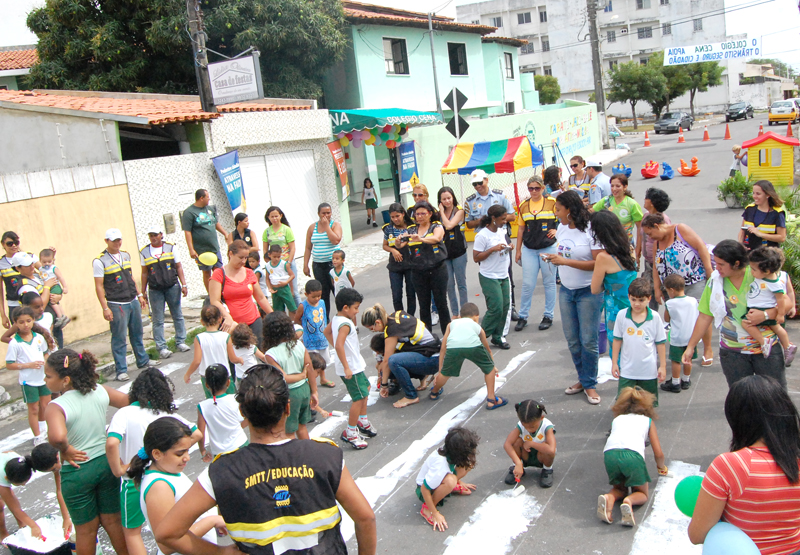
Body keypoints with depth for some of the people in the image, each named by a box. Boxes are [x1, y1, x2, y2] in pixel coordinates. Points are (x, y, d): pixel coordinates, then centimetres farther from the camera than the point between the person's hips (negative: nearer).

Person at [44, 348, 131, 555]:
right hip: (107, 462, 4)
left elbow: (56, 437, -43)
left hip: (77, 472, -4)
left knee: (85, 529, 17)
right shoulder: (100, 392, -9)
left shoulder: (56, 407, -24)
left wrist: (66, 450, -22)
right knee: (113, 520, 22)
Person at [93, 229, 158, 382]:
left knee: (137, 333, 15)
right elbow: (99, 286, -10)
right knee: (119, 338, -2)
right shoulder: (100, 261, -8)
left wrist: (139, 295, 18)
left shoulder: (126, 256, 12)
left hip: (133, 302, 6)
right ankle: (121, 371, 5)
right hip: (116, 305, -6)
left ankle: (142, 361, 30)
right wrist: (105, 308, -14)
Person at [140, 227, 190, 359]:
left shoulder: (170, 247, 4)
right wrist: (143, 292, 8)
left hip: (172, 287, 0)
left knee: (177, 315, 6)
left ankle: (180, 342, 17)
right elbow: (144, 273, 10)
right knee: (158, 320, -1)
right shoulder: (144, 252, 5)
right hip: (155, 290, 0)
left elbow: (178, 267, 5)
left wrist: (184, 285, -1)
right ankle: (161, 347, 4)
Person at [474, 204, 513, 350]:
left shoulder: (502, 231, 9)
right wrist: (493, 249, -22)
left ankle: (498, 336, 18)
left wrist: (508, 247, 2)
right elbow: (476, 257, -15)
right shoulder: (482, 235, -15)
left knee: (505, 306, 6)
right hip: (489, 277, -8)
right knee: (496, 308, -10)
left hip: (503, 276, 8)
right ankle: (482, 336, 7)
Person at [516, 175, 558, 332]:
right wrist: (518, 251, 11)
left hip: (548, 248, -2)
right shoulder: (524, 206, 5)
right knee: (527, 284, 2)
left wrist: (557, 230, -16)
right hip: (529, 250, 2)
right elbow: (520, 228, 11)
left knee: (549, 283, 7)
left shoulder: (552, 202, -3)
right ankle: (523, 316, 11)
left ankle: (548, 316, 18)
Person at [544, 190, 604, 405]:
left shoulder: (590, 230, -17)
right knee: (572, 340, 12)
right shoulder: (562, 228, 6)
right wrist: (554, 258, 2)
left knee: (588, 340, -1)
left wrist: (565, 261, -25)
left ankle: (590, 384, 15)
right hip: (566, 290, 7)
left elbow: (598, 263, -23)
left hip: (588, 292, -7)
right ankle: (583, 379, 27)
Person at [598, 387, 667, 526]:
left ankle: (609, 498, -8)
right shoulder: (648, 421, 28)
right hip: (633, 454, -2)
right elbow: (659, 454, 24)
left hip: (610, 453, 2)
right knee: (642, 494, 19)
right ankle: (629, 501, -15)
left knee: (619, 488, 26)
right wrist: (661, 467, 47)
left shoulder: (617, 419, 33)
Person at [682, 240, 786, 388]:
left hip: (767, 347, -1)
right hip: (732, 352, 1)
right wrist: (690, 347, 2)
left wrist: (765, 315, -24)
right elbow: (704, 317, 3)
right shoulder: (714, 282, -2)